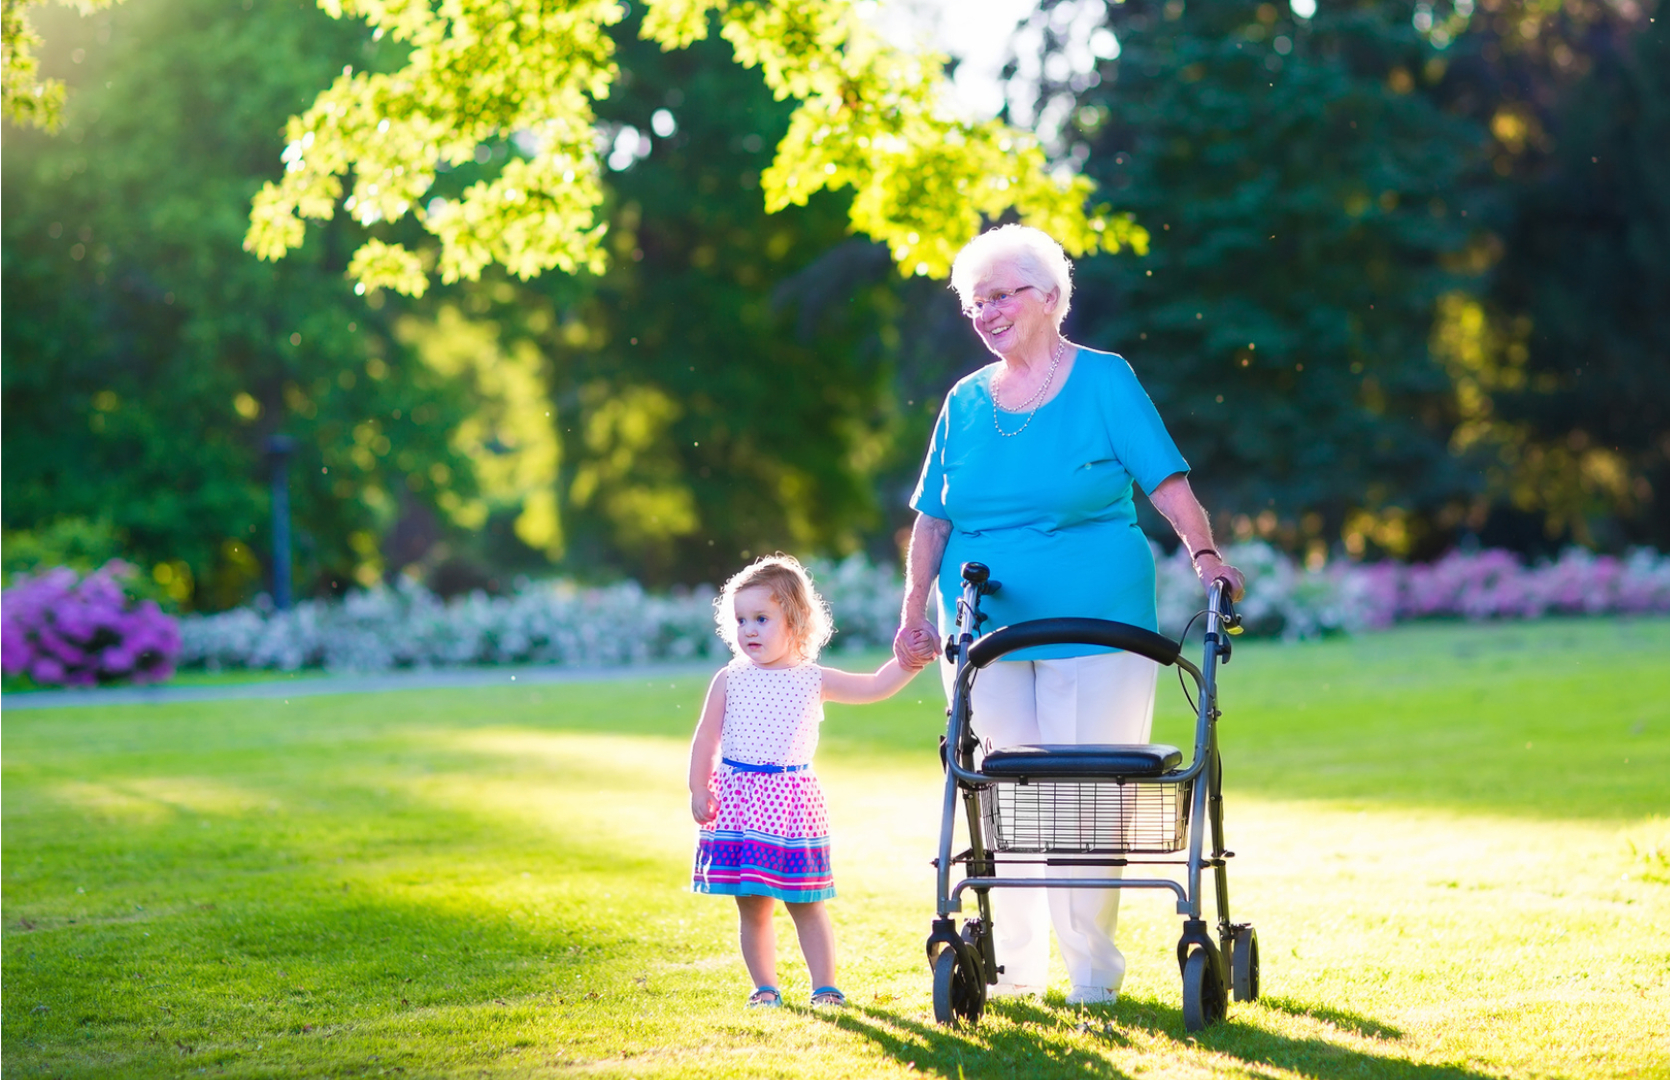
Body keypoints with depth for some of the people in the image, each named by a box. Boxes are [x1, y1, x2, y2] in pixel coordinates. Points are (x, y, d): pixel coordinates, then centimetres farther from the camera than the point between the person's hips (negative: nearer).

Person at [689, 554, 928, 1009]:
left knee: (806, 903, 3)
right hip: (739, 797, 0)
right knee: (752, 906, 4)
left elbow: (874, 686, 6)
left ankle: (825, 986, 9)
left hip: (792, 800, 0)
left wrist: (909, 661, -6)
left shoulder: (813, 680, 4)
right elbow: (706, 738, 6)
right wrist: (699, 790, -1)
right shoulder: (729, 681, 3)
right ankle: (765, 987, 15)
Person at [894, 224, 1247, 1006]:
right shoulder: (966, 402, 11)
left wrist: (1204, 555, -19)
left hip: (1096, 627, -3)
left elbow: (1168, 482, -5)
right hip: (984, 631, 4)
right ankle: (1010, 964, 14)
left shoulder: (1104, 381, 0)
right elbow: (933, 518, 13)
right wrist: (914, 612, 5)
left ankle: (1092, 968, 5)